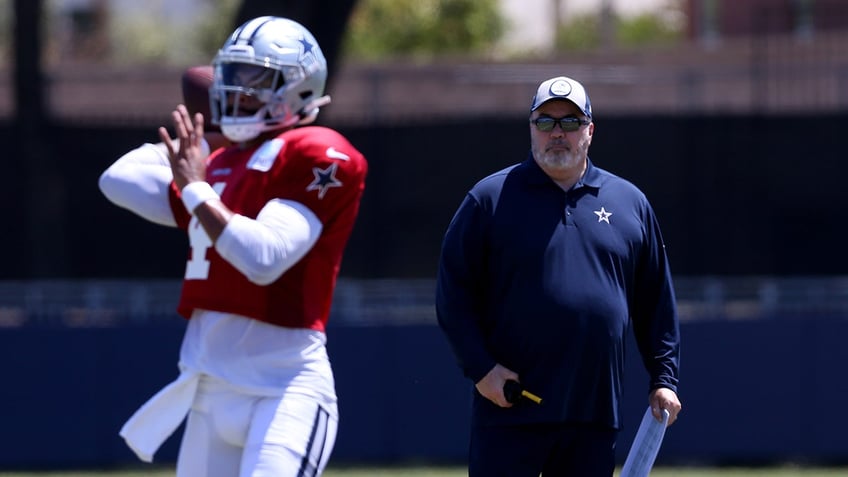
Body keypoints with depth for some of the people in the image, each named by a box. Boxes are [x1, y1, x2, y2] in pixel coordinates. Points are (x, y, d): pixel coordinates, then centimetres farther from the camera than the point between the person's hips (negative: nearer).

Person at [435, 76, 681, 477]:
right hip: (510, 407, -3)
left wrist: (664, 379, 10)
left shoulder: (630, 203, 13)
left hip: (596, 414, 3)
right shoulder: (489, 199, 3)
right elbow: (453, 293, 0)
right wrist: (481, 368, -9)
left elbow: (656, 303, 16)